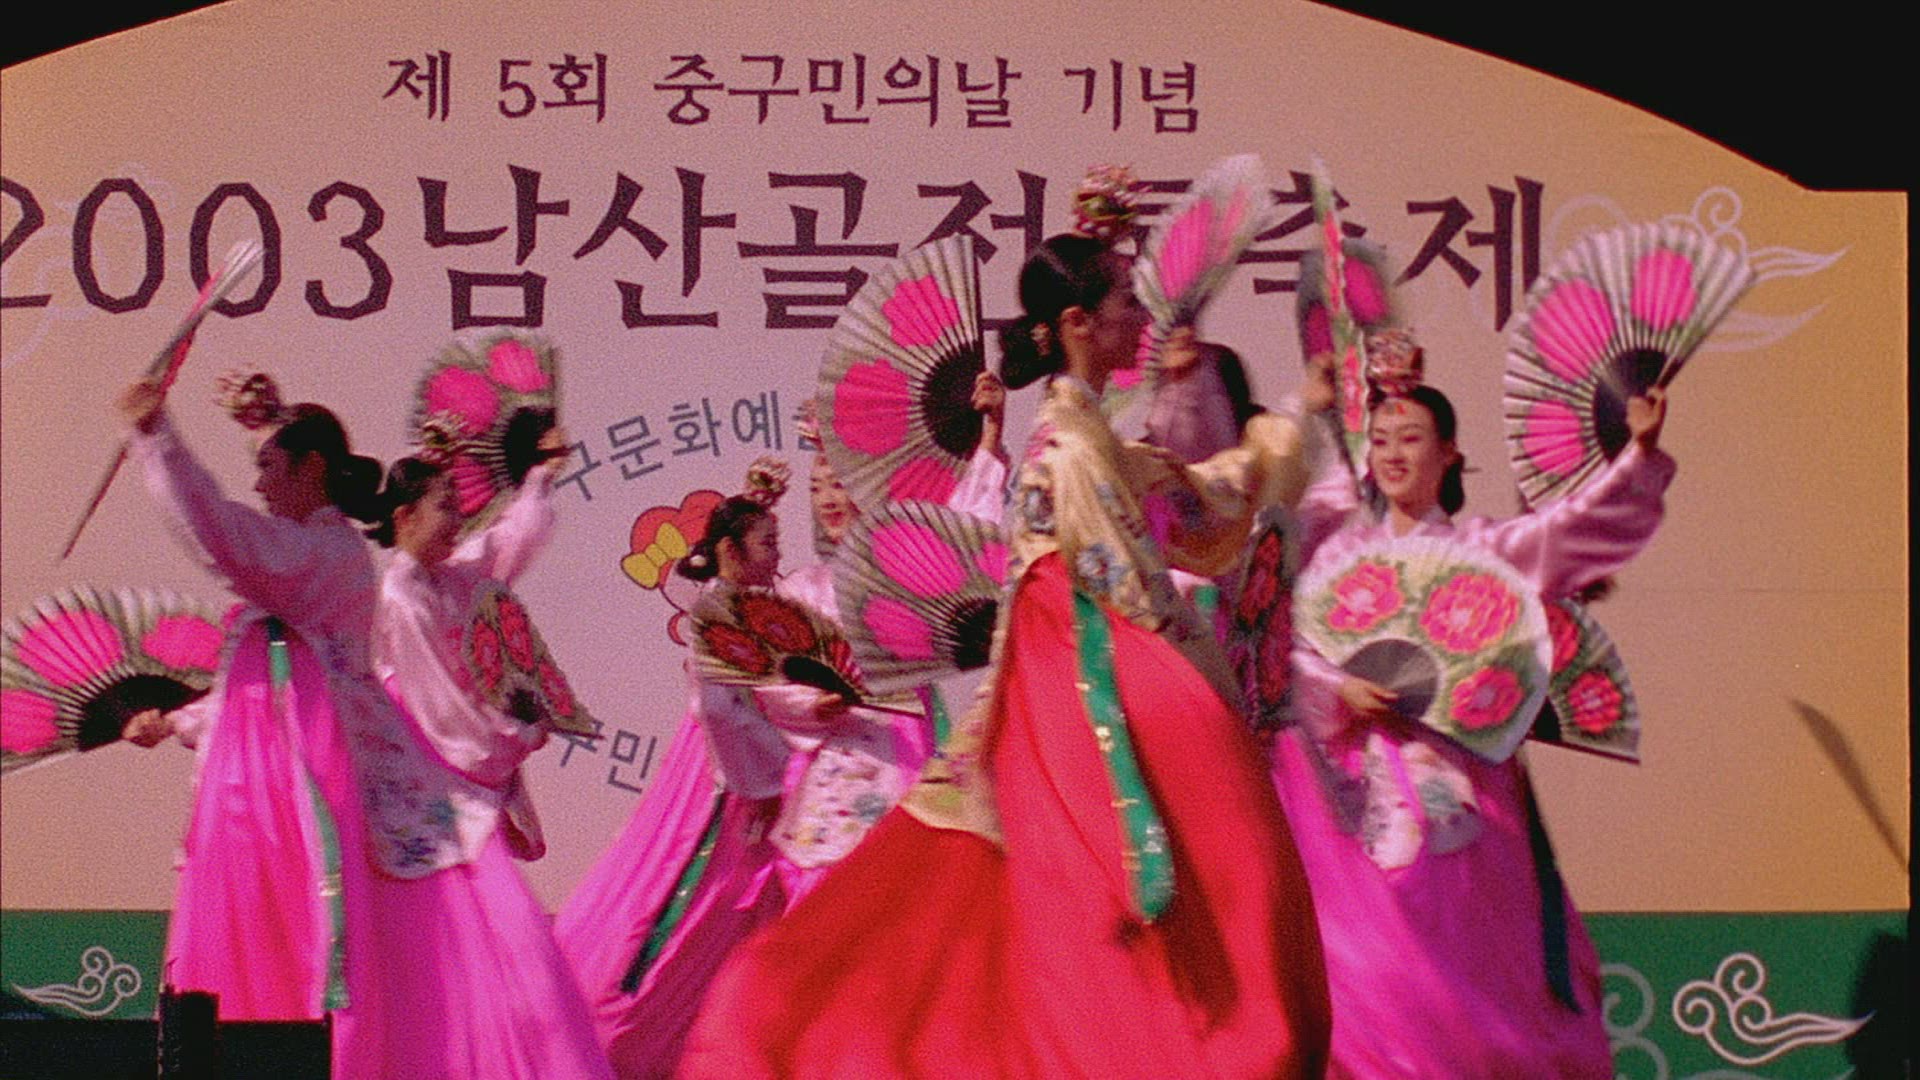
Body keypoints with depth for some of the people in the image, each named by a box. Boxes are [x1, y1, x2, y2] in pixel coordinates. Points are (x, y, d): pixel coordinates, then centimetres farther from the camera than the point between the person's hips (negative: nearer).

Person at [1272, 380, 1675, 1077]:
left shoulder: (1479, 547, 7)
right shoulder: (1341, 542, 10)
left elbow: (1573, 522, -7)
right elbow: (1286, 640, 3)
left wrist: (1639, 452, -21)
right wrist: (1339, 688, -15)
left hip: (1450, 779, 0)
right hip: (1353, 776, 0)